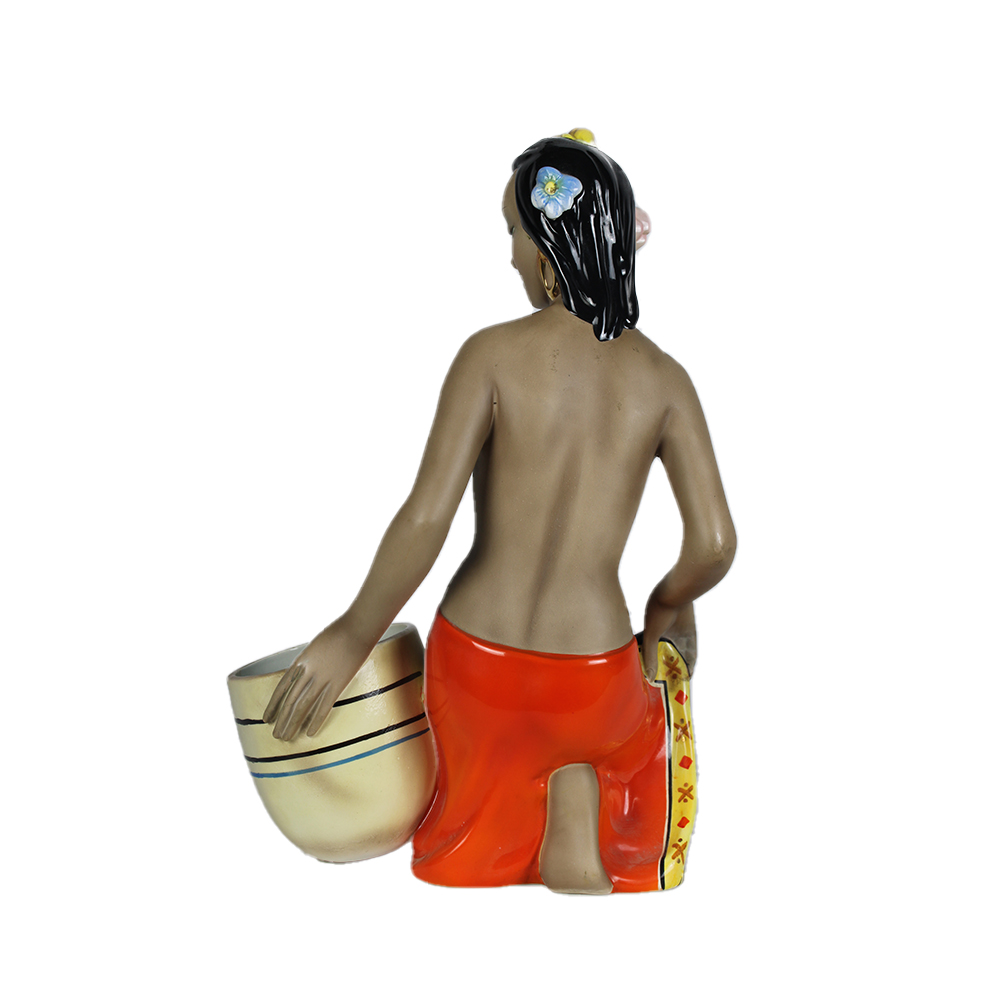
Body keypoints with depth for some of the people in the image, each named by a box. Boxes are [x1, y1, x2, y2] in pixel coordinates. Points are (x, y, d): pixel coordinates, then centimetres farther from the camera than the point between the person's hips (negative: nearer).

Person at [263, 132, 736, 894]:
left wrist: (352, 637, -6)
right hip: (593, 680, -1)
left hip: (477, 663, 1)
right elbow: (714, 544, -9)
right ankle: (577, 788, 4)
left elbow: (426, 520, -18)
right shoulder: (663, 378, -4)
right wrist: (669, 602, 12)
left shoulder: (494, 354, -12)